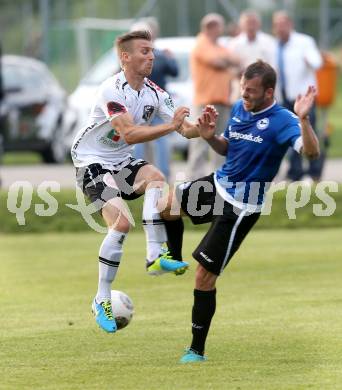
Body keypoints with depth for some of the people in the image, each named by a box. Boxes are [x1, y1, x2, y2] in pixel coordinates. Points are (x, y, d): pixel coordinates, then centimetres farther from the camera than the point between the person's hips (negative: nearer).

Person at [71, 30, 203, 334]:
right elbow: (129, 133, -34)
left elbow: (184, 127, -6)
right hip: (93, 161, -6)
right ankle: (102, 300, -11)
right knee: (121, 221, -23)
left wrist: (201, 128, -29)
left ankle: (155, 257, -28)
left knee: (155, 177, -26)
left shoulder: (154, 93, 0)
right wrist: (171, 126, -40)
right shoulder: (113, 90, -22)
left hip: (122, 161, 6)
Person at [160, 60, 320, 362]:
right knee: (166, 206, 19)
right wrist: (210, 137, -6)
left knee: (205, 275, -6)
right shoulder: (239, 108, 0)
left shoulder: (281, 121, -23)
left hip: (240, 209, -8)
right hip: (218, 186, 8)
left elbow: (311, 151, -38)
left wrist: (303, 119, -53)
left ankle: (197, 351, 5)